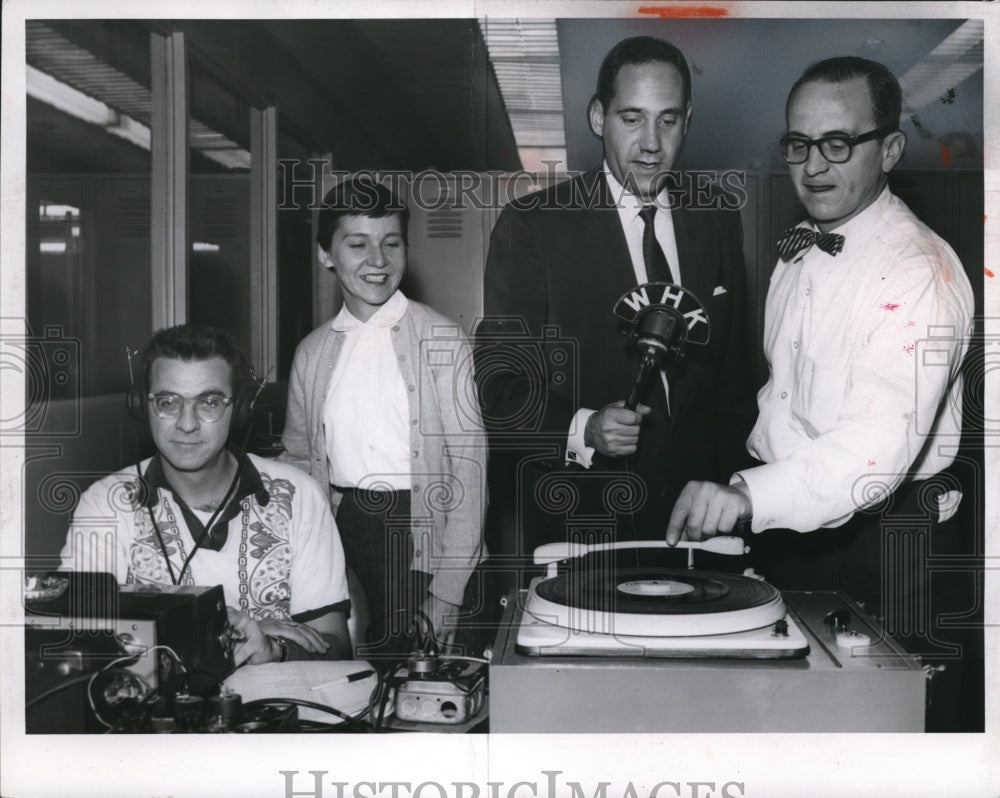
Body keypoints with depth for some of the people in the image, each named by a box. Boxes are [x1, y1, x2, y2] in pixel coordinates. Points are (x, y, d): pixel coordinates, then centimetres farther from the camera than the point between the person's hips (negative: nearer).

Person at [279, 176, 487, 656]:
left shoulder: (441, 339, -4)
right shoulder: (312, 353, 9)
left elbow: (469, 466, -8)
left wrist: (448, 590, -14)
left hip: (419, 537, -3)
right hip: (340, 535, 3)